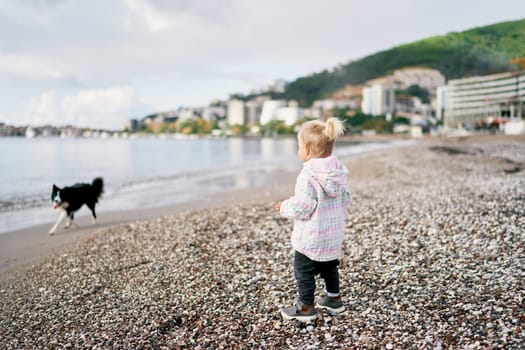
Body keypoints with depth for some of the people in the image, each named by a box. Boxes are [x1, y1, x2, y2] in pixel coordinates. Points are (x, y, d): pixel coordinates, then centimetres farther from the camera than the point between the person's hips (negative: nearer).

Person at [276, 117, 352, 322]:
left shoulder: (308, 175, -24)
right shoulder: (339, 171, -1)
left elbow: (301, 208, -26)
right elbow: (346, 199, 6)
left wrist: (284, 207, -7)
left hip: (311, 237, -8)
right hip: (334, 234, 8)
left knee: (303, 271, 8)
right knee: (330, 267, 25)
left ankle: (305, 307, 17)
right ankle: (334, 299, 37)